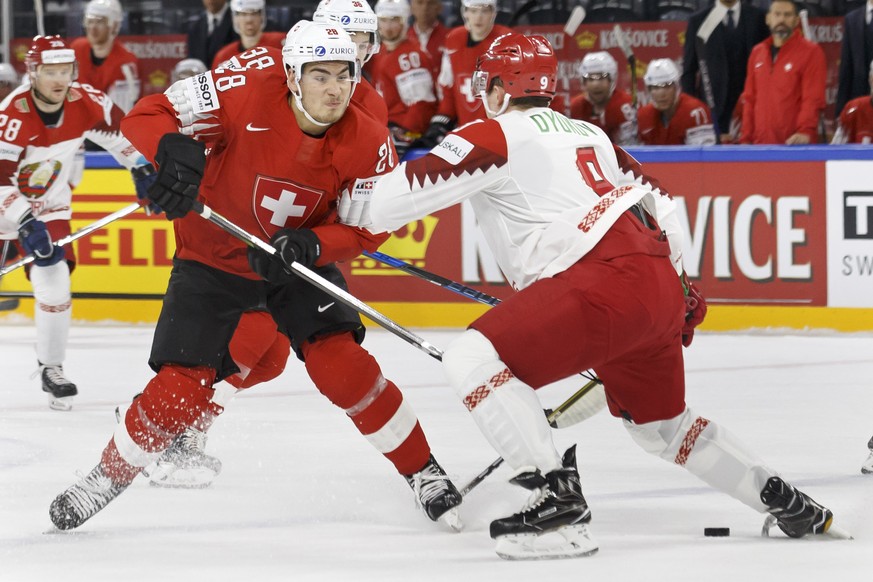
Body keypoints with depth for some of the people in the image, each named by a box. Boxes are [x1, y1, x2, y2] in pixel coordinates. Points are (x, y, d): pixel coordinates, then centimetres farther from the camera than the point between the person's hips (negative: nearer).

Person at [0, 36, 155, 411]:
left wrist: (143, 169, 2)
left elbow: (119, 129, 6)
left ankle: (51, 367, 9)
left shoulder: (85, 103, -15)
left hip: (49, 206, 4)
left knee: (54, 282, -7)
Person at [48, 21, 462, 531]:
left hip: (301, 257, 1)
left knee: (343, 365, -16)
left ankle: (424, 473, 1)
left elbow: (367, 228, -11)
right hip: (214, 256, -1)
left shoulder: (367, 143, -21)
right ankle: (109, 475, 16)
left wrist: (311, 245, -30)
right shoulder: (247, 95, -29)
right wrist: (173, 149, -47)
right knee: (181, 388, -9)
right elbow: (148, 116, -25)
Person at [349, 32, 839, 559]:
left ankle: (559, 503, -20)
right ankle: (789, 505, 34)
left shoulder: (495, 136, 3)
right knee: (662, 426, 29)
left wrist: (348, 207, 15)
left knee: (474, 360, -13)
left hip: (608, 280, -9)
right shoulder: (589, 134, 26)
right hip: (660, 283, 9)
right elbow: (660, 206, 30)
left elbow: (401, 194, -4)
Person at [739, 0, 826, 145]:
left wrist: (805, 131, -24)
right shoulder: (757, 53, 15)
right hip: (761, 144, 5)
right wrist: (746, 138, 11)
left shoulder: (811, 52, -1)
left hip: (796, 144, -5)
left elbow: (813, 99, -11)